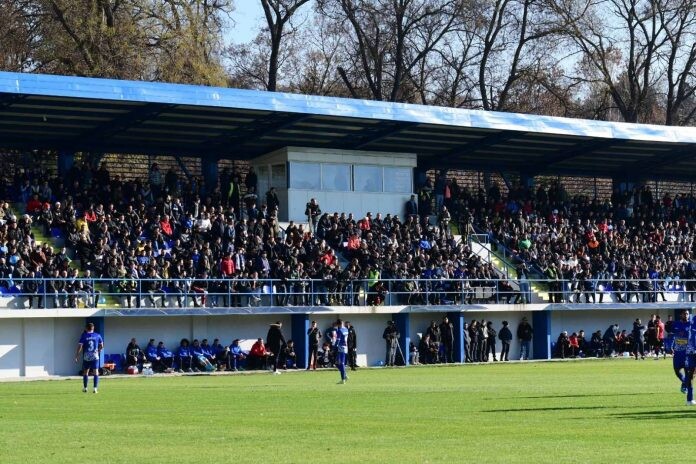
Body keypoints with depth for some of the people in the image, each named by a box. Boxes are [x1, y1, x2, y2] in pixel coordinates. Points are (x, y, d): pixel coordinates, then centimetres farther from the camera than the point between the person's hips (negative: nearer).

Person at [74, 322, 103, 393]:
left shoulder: (84, 336, -3)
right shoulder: (97, 336, 2)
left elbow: (80, 347, -8)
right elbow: (101, 346, 9)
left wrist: (77, 356, -2)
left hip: (86, 357, 0)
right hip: (95, 356, 0)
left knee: (85, 372, 12)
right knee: (96, 372, 1)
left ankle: (85, 388, 17)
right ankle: (95, 388, -6)